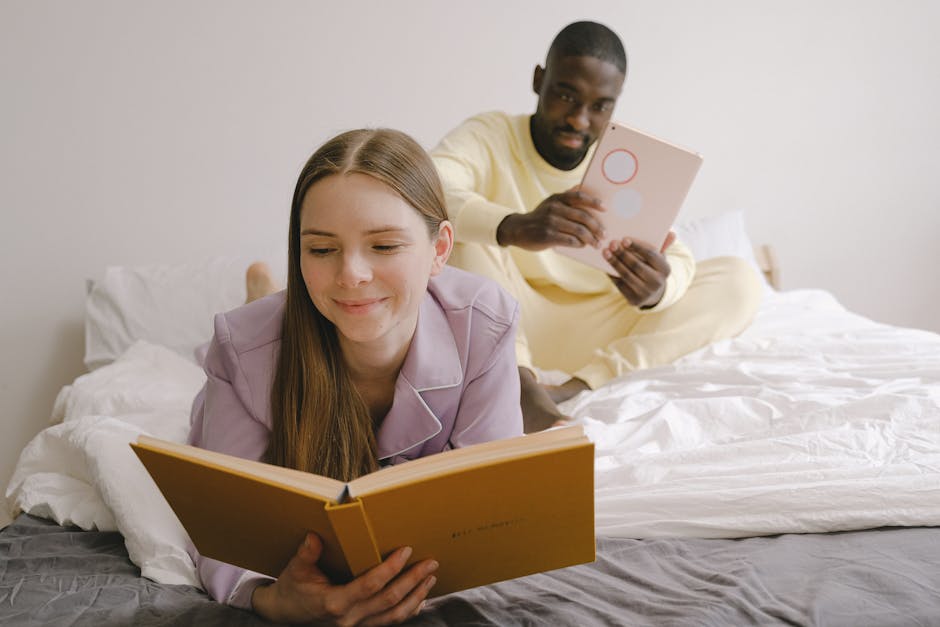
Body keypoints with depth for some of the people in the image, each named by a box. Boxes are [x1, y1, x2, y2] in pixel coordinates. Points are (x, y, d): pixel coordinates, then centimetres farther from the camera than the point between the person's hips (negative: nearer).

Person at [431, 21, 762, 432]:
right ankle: (520, 382, -38)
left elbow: (678, 263, -11)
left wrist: (657, 290, -36)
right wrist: (516, 228, -51)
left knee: (739, 281, -12)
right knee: (463, 227, -24)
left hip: (597, 335, 4)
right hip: (506, 323, -3)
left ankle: (577, 387, -31)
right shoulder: (489, 136, -9)